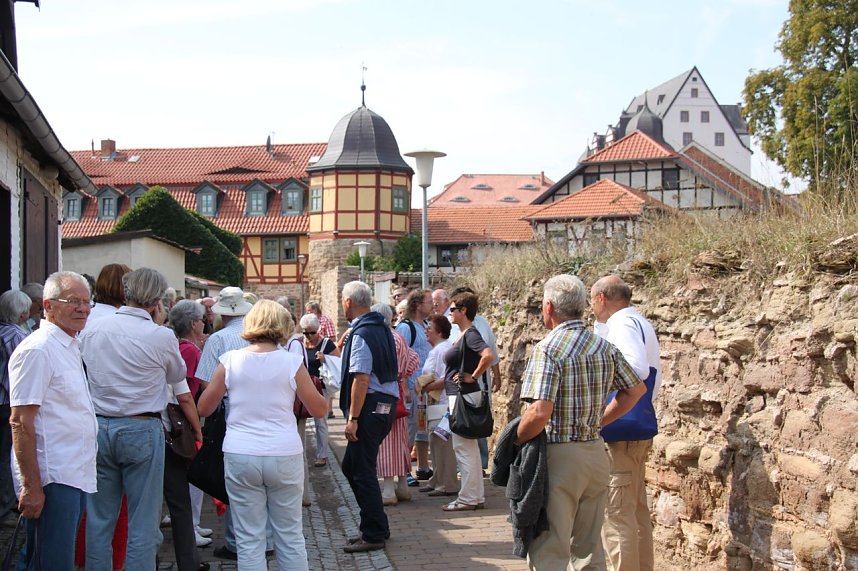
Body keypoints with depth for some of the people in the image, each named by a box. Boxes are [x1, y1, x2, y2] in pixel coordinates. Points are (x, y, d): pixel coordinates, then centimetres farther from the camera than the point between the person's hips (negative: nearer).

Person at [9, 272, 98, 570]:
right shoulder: (37, 350, -14)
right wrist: (31, 486, -20)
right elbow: (21, 422, -18)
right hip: (52, 478, -9)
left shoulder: (71, 347, 15)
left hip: (74, 475, 9)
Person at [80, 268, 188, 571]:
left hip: (98, 428, 4)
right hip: (141, 431, -4)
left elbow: (83, 374, 11)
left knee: (99, 518, 13)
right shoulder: (161, 336, -13)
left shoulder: (92, 330, -1)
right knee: (142, 522, 5)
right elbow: (177, 375, 6)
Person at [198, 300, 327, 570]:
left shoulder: (230, 360, -1)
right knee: (290, 535, 13)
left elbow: (204, 408, 7)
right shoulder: (292, 362, -4)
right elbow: (319, 409, 4)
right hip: (284, 455, 0)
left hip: (240, 456, 1)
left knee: (249, 540, 7)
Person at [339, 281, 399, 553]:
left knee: (362, 472, 0)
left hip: (370, 407, -10)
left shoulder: (361, 334, -16)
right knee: (351, 466, 18)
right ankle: (377, 527, 25)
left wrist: (353, 418, -19)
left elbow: (361, 379, -21)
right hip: (387, 403, 10)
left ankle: (373, 535, 8)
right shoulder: (382, 327, 12)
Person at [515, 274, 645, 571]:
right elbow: (637, 389, 18)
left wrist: (516, 441, -7)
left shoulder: (548, 348, -15)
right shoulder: (605, 347, 5)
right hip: (596, 454, 7)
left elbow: (540, 412, -24)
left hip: (560, 457, -7)